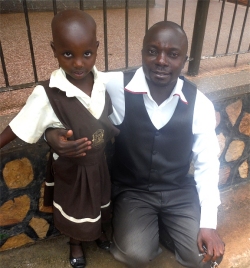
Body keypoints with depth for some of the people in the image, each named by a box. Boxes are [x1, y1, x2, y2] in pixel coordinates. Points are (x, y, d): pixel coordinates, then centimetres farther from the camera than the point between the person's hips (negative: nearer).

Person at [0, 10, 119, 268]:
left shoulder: (102, 81, -16)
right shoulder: (47, 95, -30)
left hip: (98, 160, 4)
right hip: (71, 167, -4)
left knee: (99, 202, 28)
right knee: (74, 210, 21)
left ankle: (98, 231, 60)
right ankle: (75, 244, 54)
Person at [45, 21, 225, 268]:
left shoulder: (200, 104, -12)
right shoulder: (114, 88, -20)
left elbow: (207, 164, -4)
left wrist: (208, 223, -10)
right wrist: (52, 132, -34)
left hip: (180, 191, 2)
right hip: (131, 190, -1)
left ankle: (157, 228, 22)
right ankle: (149, 231, 17)